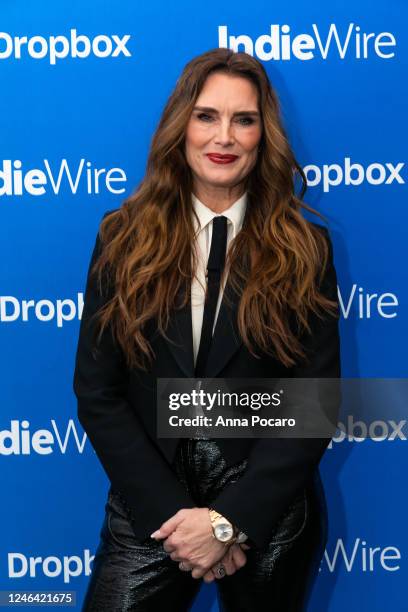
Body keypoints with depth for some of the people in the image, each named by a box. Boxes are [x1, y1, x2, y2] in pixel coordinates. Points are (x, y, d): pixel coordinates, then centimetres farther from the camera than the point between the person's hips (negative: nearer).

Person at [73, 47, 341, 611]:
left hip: (270, 517, 0)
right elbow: (97, 393, -3)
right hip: (150, 510, 0)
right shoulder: (124, 238, -2)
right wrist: (173, 512, -11)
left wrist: (230, 521, -14)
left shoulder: (304, 248, -3)